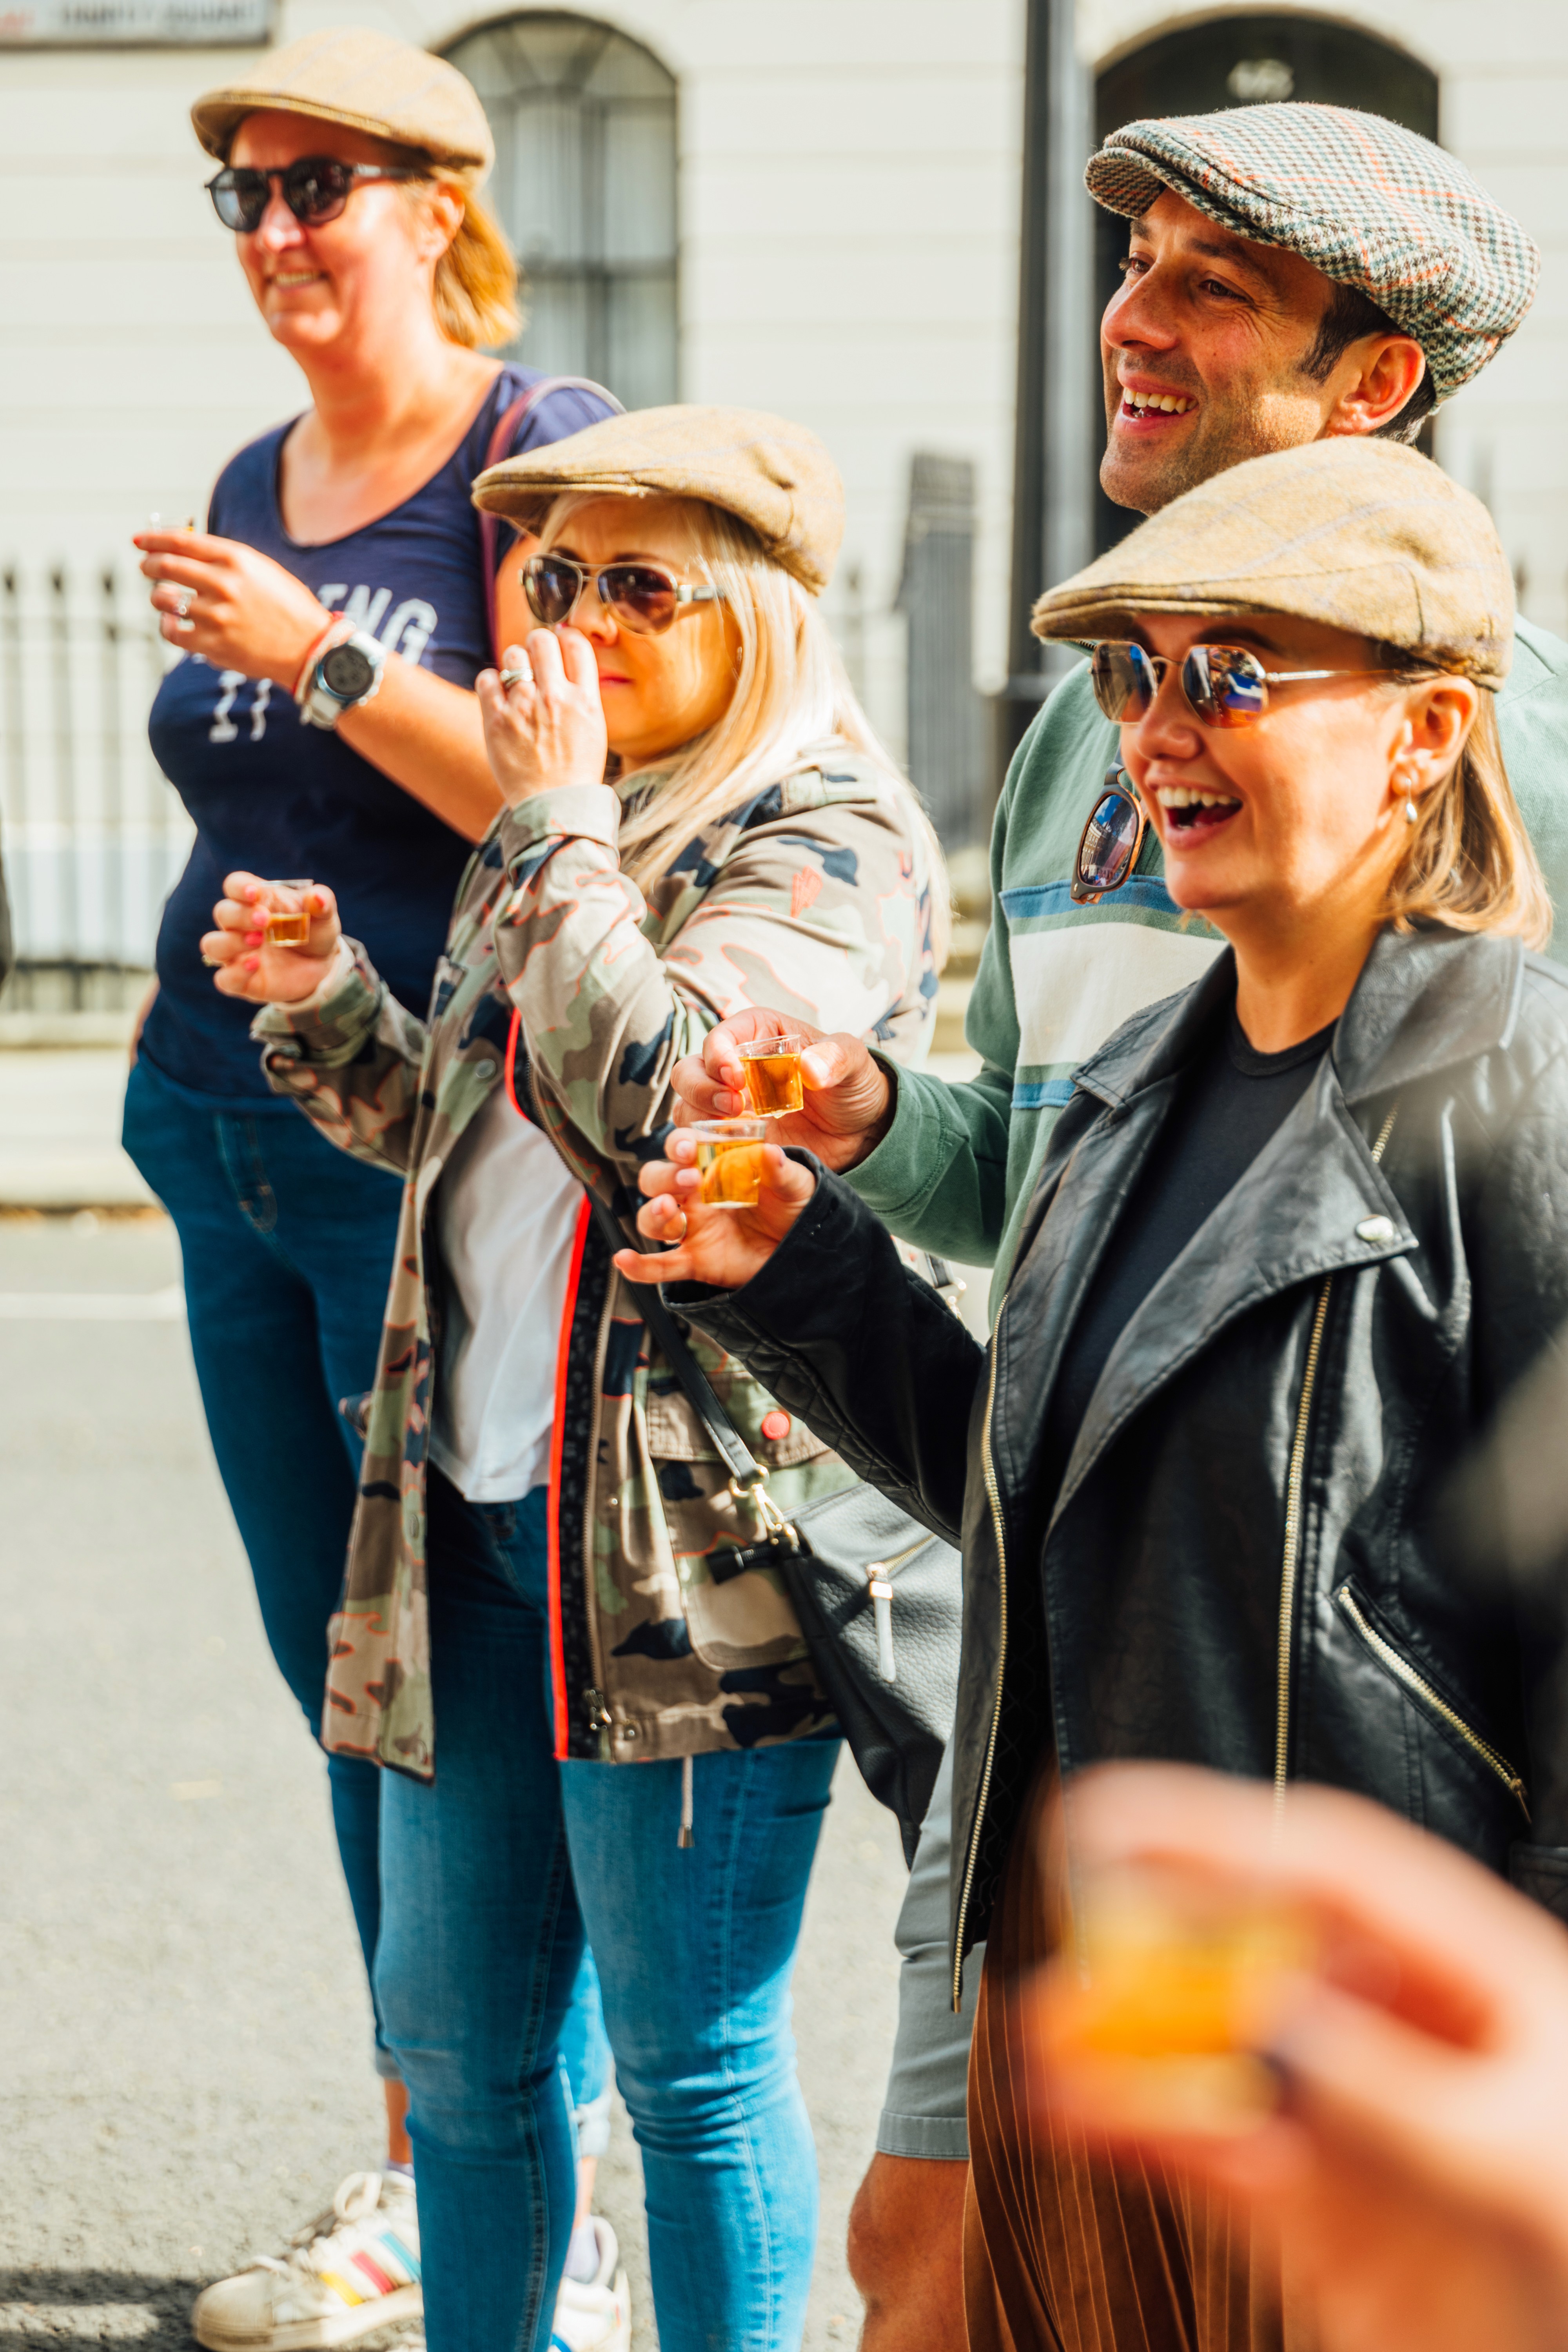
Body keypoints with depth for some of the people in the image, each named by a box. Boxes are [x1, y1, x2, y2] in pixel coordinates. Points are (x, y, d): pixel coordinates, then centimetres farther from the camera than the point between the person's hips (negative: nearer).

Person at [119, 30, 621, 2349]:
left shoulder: (542, 449, -7)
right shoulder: (255, 483, 15)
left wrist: (320, 657, -18)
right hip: (233, 1123, 8)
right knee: (333, 1661, 11)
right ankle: (442, 2146, 23)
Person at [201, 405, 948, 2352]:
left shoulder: (832, 837, -9)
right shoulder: (557, 831, 16)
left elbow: (664, 1104, -23)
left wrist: (559, 829, -15)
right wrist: (323, 1003, 7)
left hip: (686, 1532, -8)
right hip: (471, 1500, 8)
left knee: (692, 2061, 1)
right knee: (453, 2032, 16)